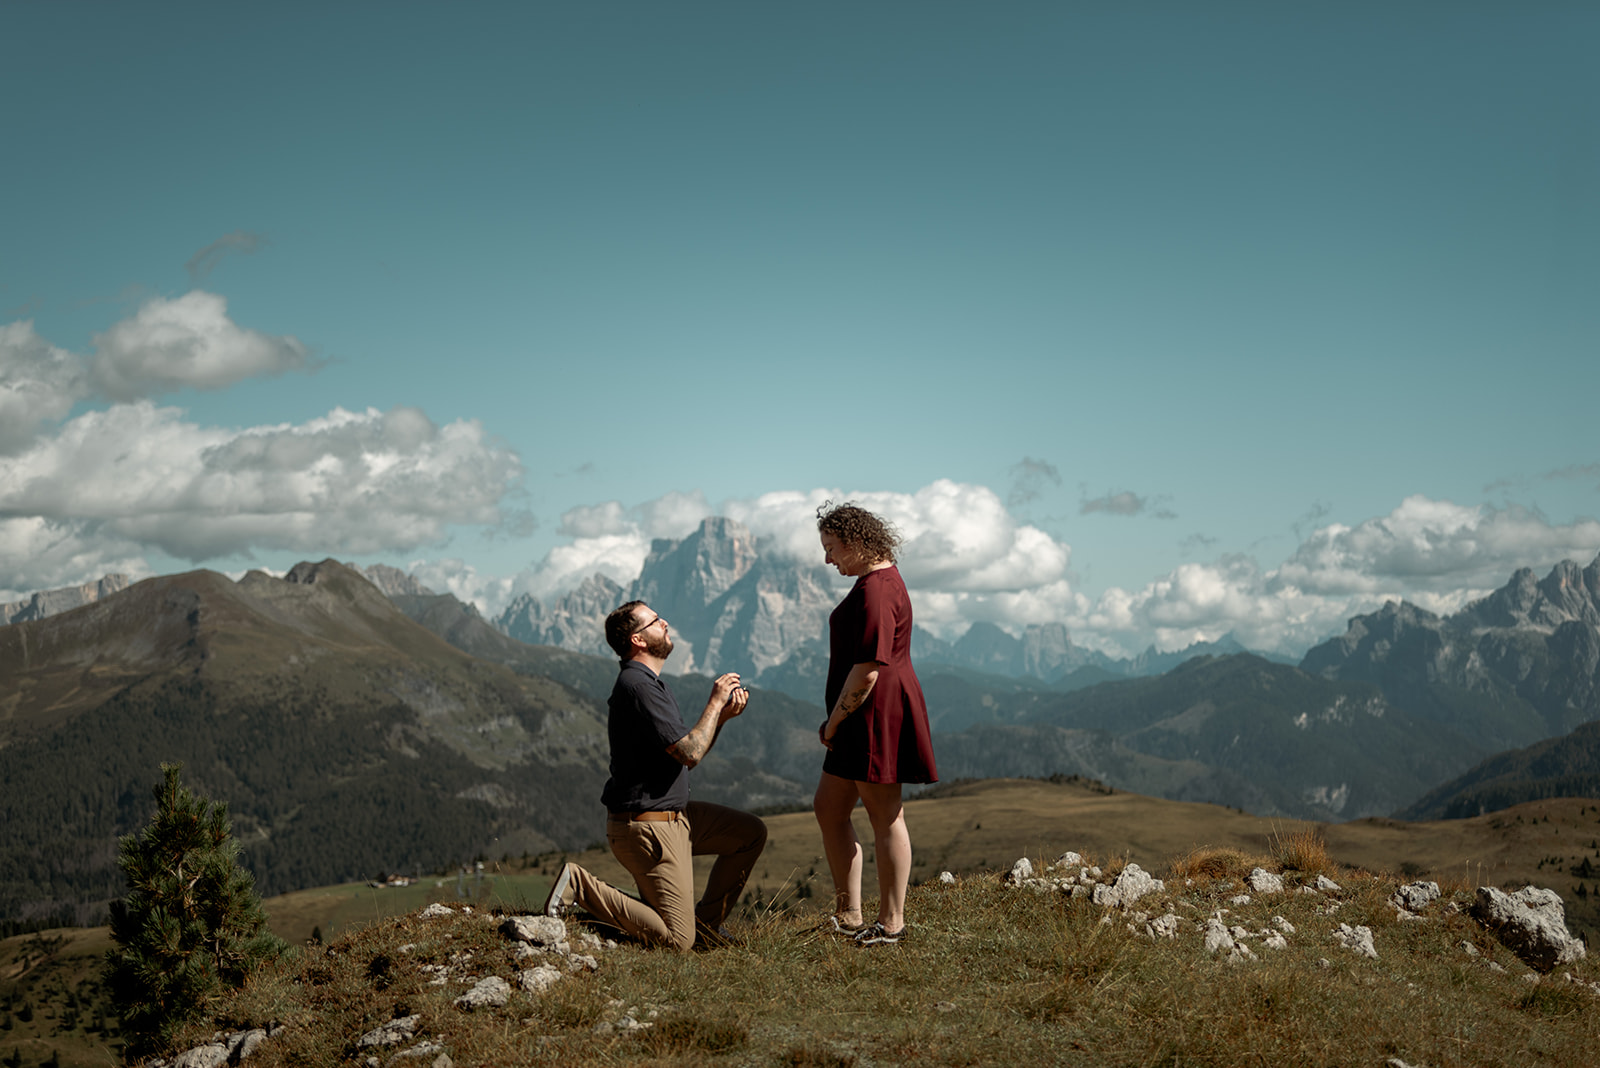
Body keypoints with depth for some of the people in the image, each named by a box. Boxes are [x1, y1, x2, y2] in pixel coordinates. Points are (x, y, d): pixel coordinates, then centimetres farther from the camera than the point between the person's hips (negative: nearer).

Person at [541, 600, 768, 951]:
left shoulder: (650, 683, 14)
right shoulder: (637, 685, -20)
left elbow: (687, 752, 16)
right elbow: (689, 753, -22)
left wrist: (722, 716, 2)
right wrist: (715, 703, -9)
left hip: (674, 815, 10)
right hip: (647, 826, -10)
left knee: (751, 832, 16)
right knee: (677, 941, -11)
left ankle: (707, 919, 20)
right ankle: (580, 885, -5)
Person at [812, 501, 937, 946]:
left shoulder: (875, 590, -18)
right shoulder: (881, 578, 17)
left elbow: (867, 671, -23)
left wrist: (834, 722, -12)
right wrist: (837, 722, 19)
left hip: (878, 710, -11)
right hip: (864, 719, 11)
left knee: (885, 815, -1)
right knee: (828, 808, 14)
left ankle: (891, 922, 10)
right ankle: (848, 915, 21)